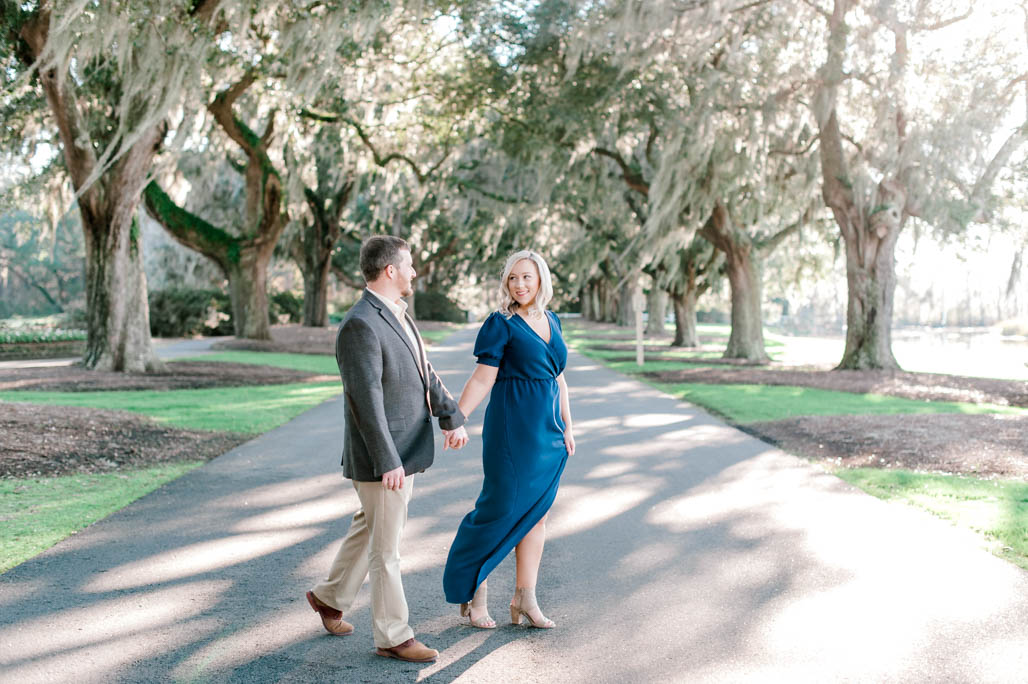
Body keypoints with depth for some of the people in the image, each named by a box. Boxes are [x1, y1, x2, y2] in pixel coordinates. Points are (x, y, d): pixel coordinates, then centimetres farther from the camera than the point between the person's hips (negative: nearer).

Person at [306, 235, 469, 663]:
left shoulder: (395, 315, 9)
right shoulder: (360, 326, -22)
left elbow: (423, 371, 11)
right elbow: (366, 401, -25)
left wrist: (452, 416, 3)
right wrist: (388, 463, -25)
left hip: (404, 449, 10)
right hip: (381, 457, -10)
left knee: (370, 528, 23)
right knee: (386, 546, 3)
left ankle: (330, 596, 41)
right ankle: (392, 636, 16)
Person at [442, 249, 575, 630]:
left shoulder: (552, 322, 12)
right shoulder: (501, 324, -7)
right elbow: (482, 380, -10)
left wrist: (567, 428, 15)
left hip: (548, 431, 6)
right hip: (512, 429, -6)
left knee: (536, 513, 8)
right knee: (502, 507, -3)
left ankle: (525, 599, 15)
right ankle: (473, 590, 14)